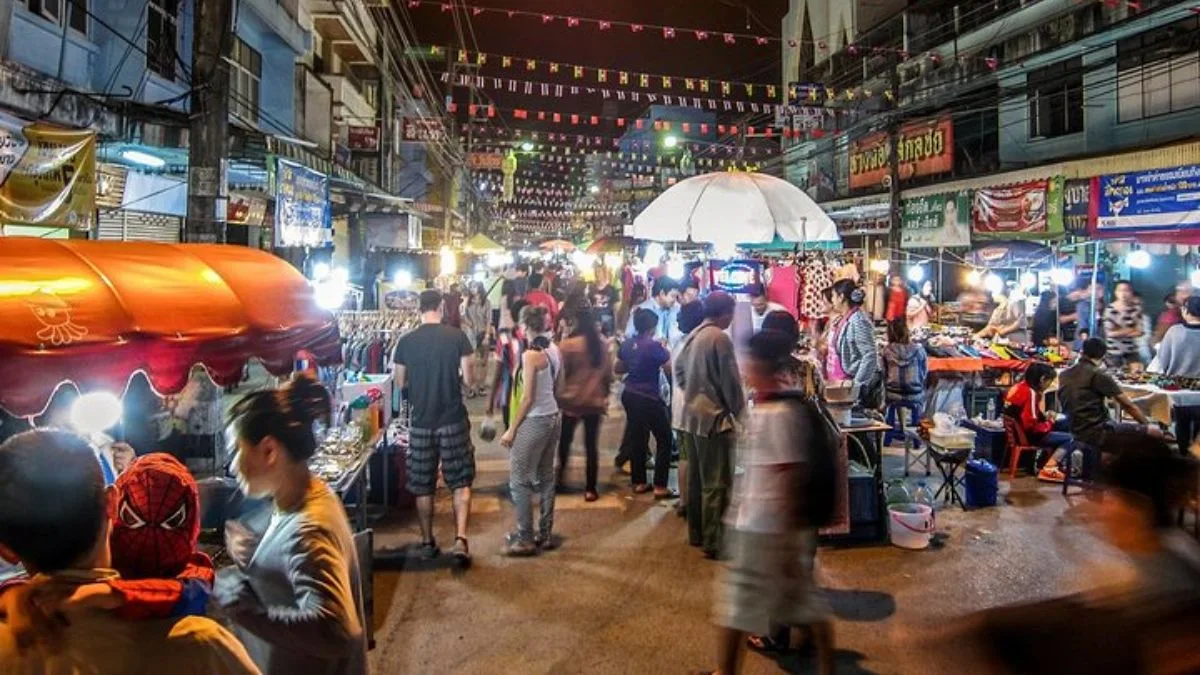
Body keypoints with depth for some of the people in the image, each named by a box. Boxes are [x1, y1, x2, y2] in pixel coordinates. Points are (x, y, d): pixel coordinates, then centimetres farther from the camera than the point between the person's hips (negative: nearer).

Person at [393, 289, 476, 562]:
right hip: (454, 421, -1)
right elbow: (468, 379, -7)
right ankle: (460, 538, -5)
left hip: (421, 422, 2)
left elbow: (400, 382, 4)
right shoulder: (457, 337, -8)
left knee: (423, 485, 13)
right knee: (460, 482, 8)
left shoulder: (406, 341, -3)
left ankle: (428, 542, 23)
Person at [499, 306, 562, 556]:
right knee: (546, 478, 14)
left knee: (519, 480, 2)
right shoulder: (555, 351, 5)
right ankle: (545, 534, 21)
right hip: (554, 418, 8)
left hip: (534, 421, -8)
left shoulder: (530, 355, -17)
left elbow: (527, 398, -17)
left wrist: (512, 429, -11)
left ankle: (525, 539, 5)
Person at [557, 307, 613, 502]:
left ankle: (560, 476, 27)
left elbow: (561, 373, -6)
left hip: (571, 400, -2)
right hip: (595, 402, 2)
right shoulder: (603, 346, 1)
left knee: (565, 441, 18)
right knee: (591, 446, 5)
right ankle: (590, 489, 5)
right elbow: (608, 374, 7)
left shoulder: (568, 344, -11)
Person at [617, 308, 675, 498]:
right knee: (664, 439, 4)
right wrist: (666, 353, 4)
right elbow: (671, 368, -11)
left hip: (630, 396, 7)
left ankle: (639, 482, 21)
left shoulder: (627, 344, 3)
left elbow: (618, 369, 16)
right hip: (649, 399, -7)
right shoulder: (654, 345, -17)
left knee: (637, 438, 15)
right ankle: (660, 487, 2)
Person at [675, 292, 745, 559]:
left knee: (696, 477, 17)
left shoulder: (693, 335, 9)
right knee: (716, 483, -3)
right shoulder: (720, 338, -18)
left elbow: (678, 368, 19)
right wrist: (739, 411, -3)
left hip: (692, 414, 9)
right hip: (714, 416, -9)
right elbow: (731, 381, -16)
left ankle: (696, 530, 28)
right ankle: (713, 542, 1)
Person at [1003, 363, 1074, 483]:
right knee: (1069, 439, -6)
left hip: (1019, 430, 9)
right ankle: (1048, 469, -15)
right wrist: (1049, 425, -9)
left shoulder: (1019, 386, 6)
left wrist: (1046, 418, 9)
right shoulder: (1031, 392, -21)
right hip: (1027, 435, -9)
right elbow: (1030, 425, -26)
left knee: (1065, 423, 15)